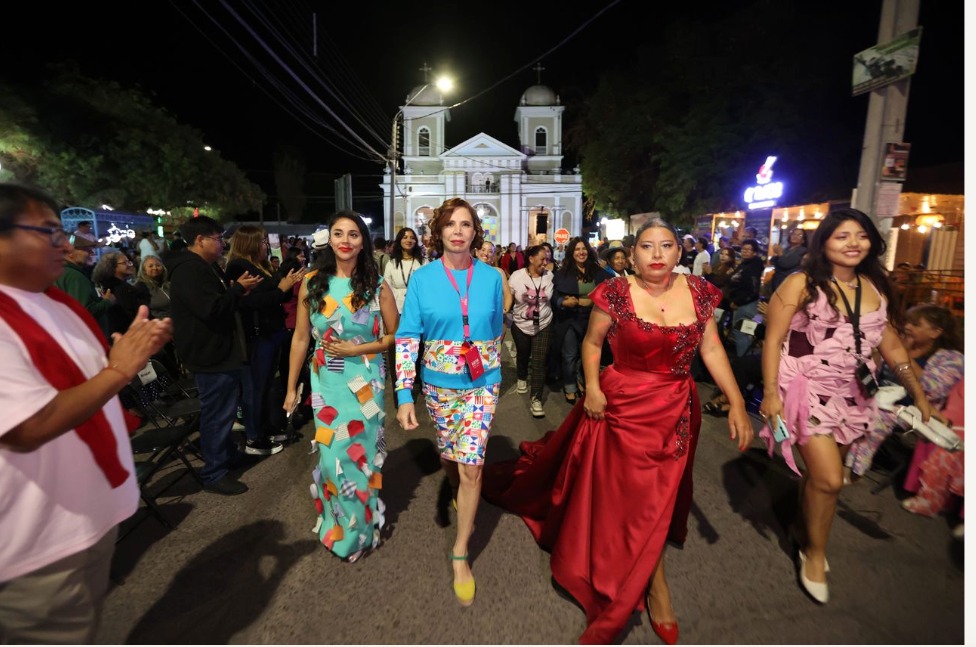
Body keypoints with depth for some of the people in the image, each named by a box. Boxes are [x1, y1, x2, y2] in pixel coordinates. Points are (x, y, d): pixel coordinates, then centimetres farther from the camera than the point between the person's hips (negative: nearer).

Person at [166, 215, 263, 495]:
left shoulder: (206, 267, 15)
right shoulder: (189, 270, -21)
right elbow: (213, 309, -29)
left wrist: (238, 289, 2)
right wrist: (238, 288, -15)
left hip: (219, 350, 11)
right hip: (210, 354, -11)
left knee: (224, 408, 22)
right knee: (218, 413, -3)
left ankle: (229, 454, 38)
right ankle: (214, 473, 9)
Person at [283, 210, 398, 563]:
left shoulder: (378, 286, -6)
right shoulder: (312, 284, -1)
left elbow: (394, 335, 0)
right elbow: (301, 338, 4)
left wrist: (357, 349, -14)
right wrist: (291, 388, 7)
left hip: (365, 383, -1)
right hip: (326, 382, 1)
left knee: (359, 452, 8)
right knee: (331, 454, 7)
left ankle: (359, 528, 32)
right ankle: (336, 523, 34)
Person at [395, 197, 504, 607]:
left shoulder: (491, 277, -4)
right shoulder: (423, 278, -7)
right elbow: (407, 336, -9)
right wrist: (404, 393, -15)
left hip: (481, 383, 0)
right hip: (438, 384, 1)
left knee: (471, 465, -3)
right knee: (449, 456, 19)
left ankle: (460, 553, 15)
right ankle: (459, 496, 54)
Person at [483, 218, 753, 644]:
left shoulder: (699, 292, -3)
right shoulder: (616, 293, -13)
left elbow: (712, 349, 0)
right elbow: (592, 342, -2)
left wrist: (737, 403, -4)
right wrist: (592, 387, -14)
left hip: (677, 411, 3)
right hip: (623, 405, -3)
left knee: (654, 496, 16)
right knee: (631, 496, 10)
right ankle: (655, 585, 40)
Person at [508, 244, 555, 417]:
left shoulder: (549, 276, -7)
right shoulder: (517, 276, -12)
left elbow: (554, 298, 6)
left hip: (544, 325, 0)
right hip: (521, 325, 0)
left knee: (539, 361, -5)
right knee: (523, 355, 22)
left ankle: (535, 399, -1)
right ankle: (521, 378, 52)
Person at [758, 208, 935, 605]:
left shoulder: (876, 287, 7)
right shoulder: (802, 283, -10)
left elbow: (891, 345, 14)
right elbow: (773, 339, -12)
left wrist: (918, 394, 13)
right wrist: (770, 393, -17)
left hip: (851, 394, 6)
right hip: (807, 389, -5)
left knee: (821, 473, 12)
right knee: (829, 478, -9)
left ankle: (802, 532, 38)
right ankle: (814, 552, 17)